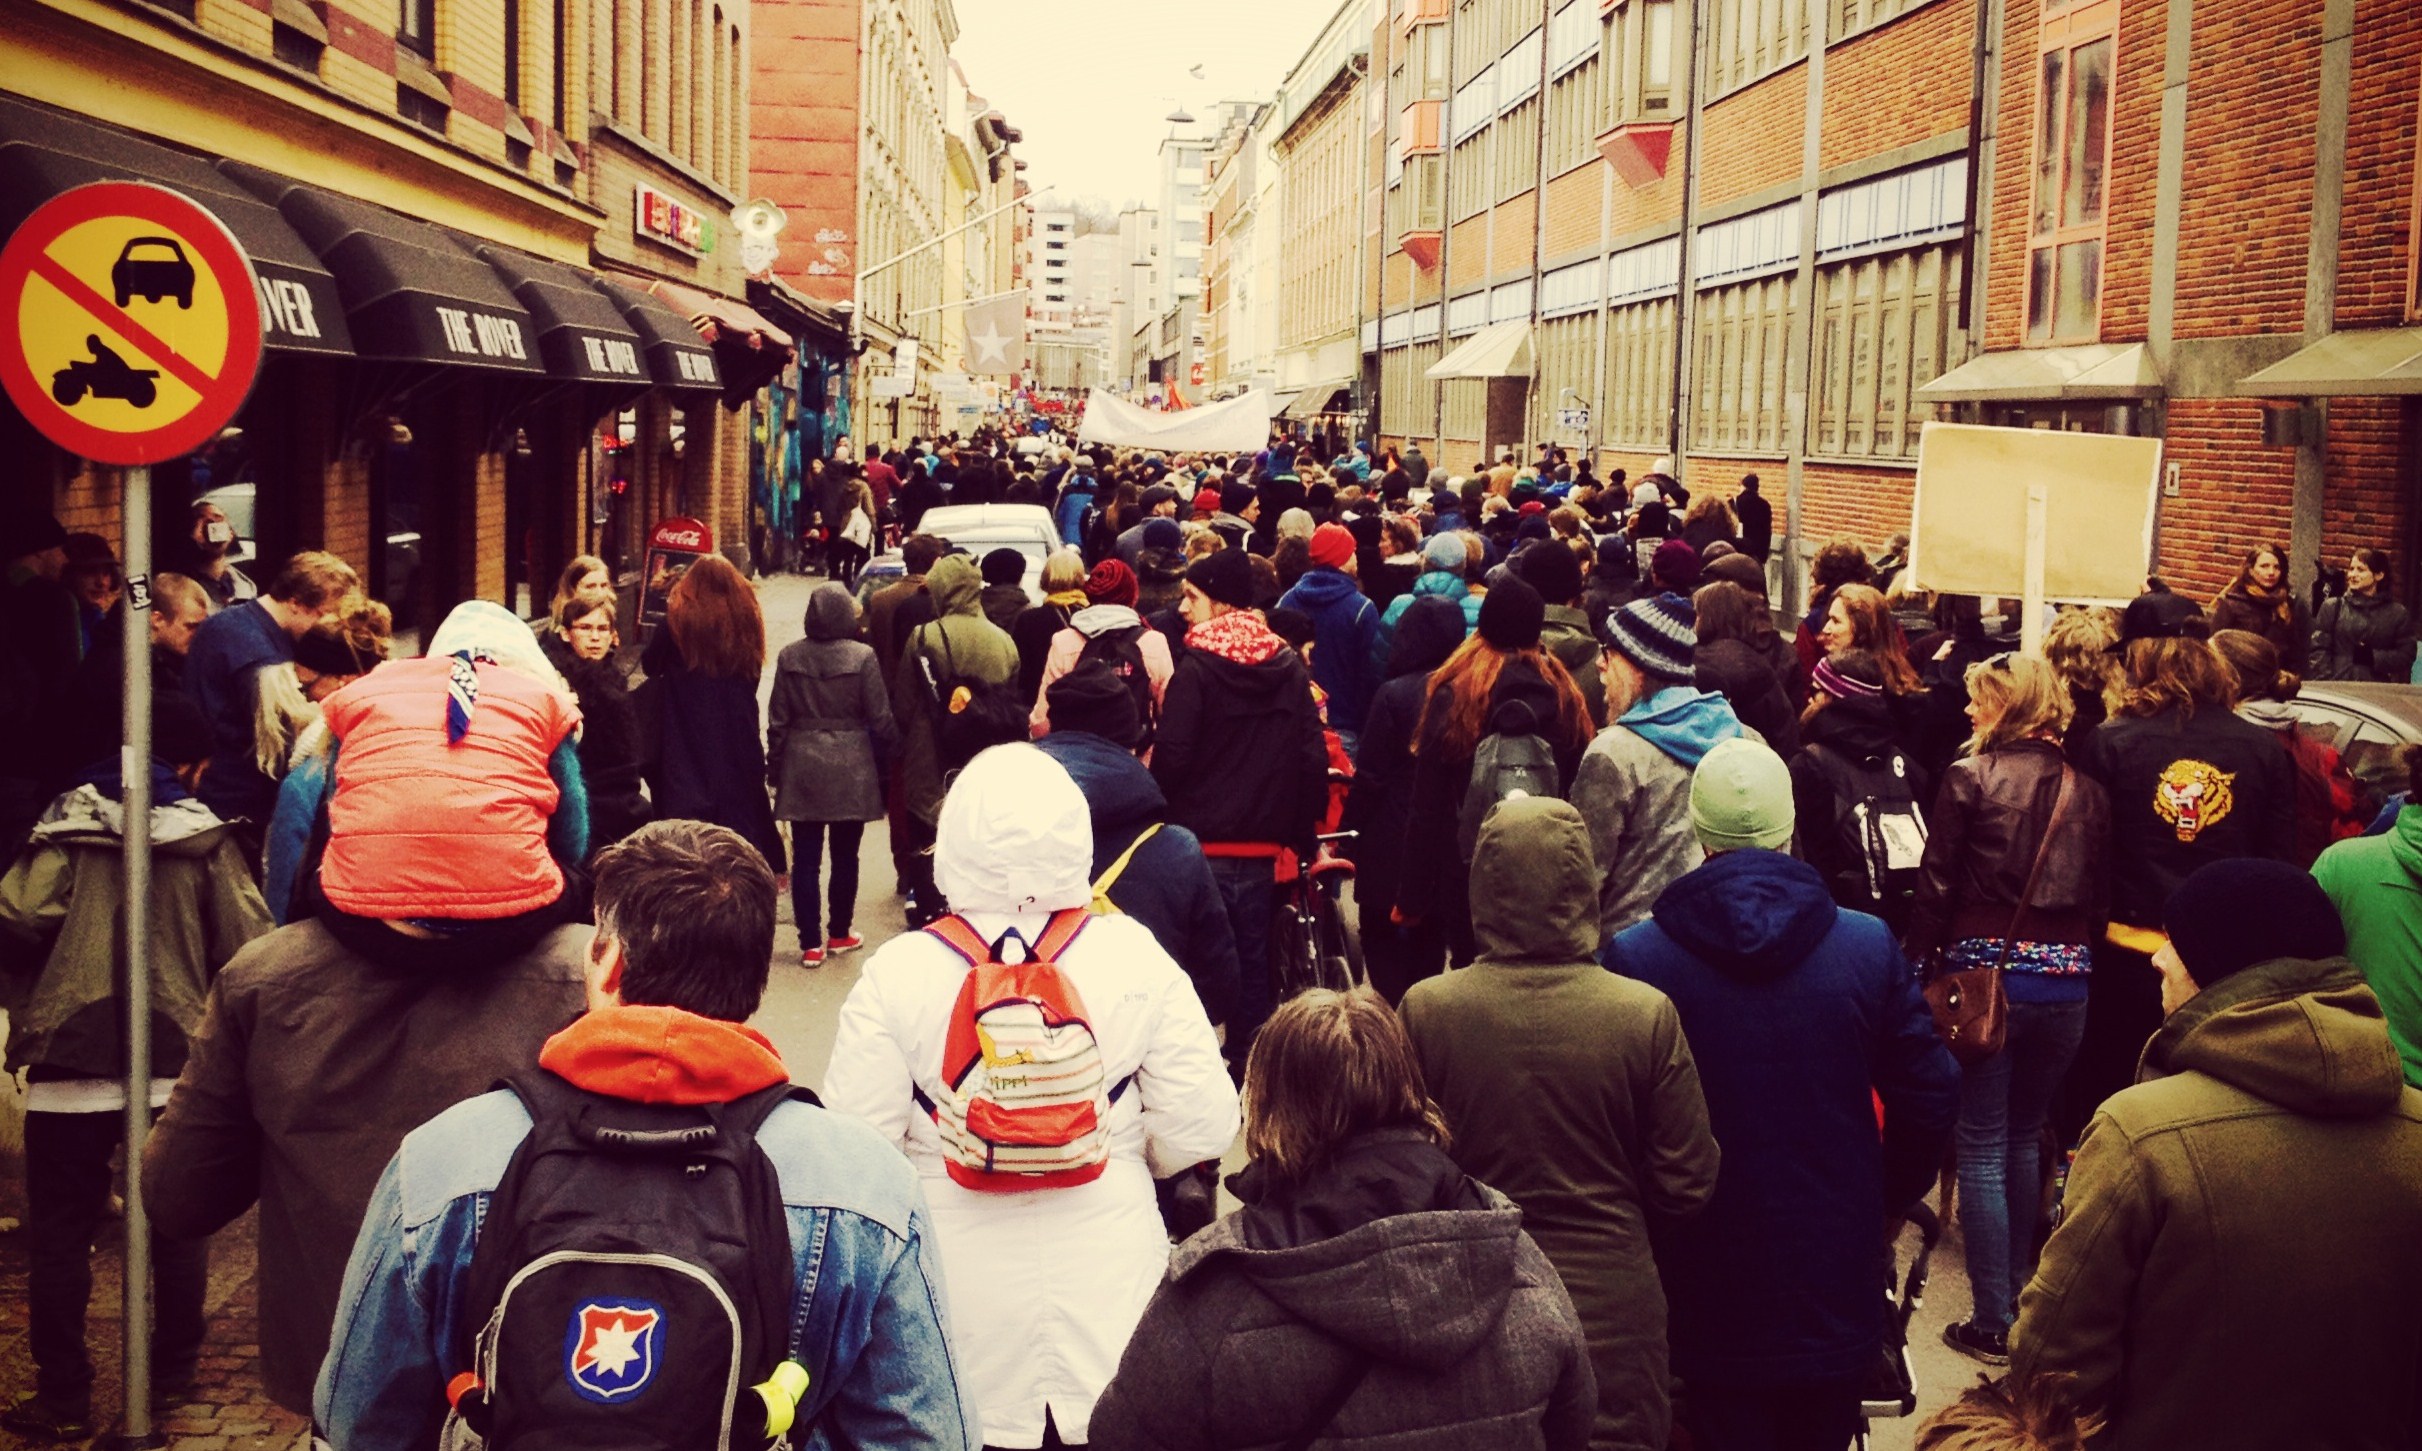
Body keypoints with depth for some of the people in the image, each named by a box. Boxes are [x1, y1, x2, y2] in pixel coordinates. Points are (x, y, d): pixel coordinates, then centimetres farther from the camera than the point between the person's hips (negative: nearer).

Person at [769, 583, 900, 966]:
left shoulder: (789, 657, -2)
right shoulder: (862, 656, -10)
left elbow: (778, 720, 2)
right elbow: (880, 718, -6)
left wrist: (775, 767, 12)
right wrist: (892, 755, 9)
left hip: (801, 767, 1)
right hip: (851, 769, -1)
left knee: (806, 859, 5)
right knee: (845, 856, 12)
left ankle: (811, 943, 6)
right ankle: (839, 934, 22)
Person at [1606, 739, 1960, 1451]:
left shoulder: (1634, 958, -13)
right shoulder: (1868, 944, -6)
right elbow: (1929, 1101, -2)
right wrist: (1882, 1205, 14)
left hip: (1711, 1297, -2)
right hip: (1839, 1282, 2)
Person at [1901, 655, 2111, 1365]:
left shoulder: (1970, 777, -7)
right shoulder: (2087, 791, 6)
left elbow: (1936, 885, -8)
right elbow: (2102, 896, 10)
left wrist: (1919, 960, 0)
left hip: (1987, 972, -4)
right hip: (2066, 980, 4)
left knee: (1982, 1145, 3)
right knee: (2025, 1137, 20)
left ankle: (1995, 1322, 3)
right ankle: (2020, 1289, 29)